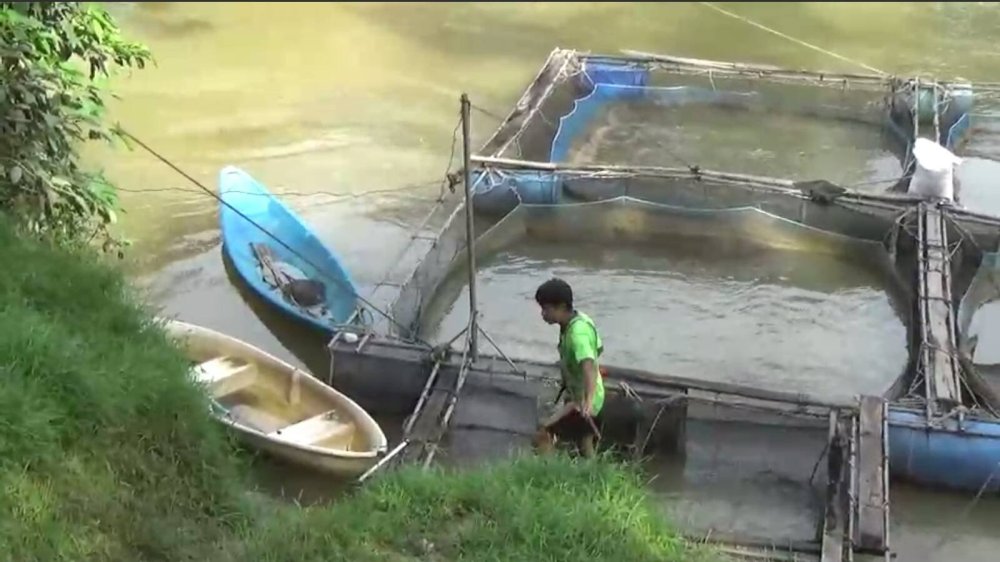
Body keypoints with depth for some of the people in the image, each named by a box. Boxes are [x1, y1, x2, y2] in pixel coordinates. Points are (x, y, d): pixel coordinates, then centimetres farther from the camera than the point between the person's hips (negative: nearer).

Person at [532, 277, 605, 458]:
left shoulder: (577, 332, -30)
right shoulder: (580, 320, 0)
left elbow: (589, 366, -44)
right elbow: (598, 348, 16)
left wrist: (589, 401, -59)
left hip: (582, 401, -10)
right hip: (579, 396, 10)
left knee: (542, 434, -18)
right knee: (585, 448, 22)